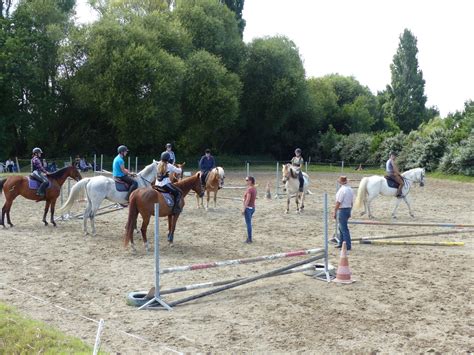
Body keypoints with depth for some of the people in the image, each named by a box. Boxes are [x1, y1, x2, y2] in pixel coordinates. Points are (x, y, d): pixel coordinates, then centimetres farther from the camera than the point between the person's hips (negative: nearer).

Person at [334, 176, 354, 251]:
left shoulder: (342, 190, -18)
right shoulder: (350, 189, 9)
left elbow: (338, 202, -18)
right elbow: (352, 202, 15)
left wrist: (335, 212, -12)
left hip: (342, 210, -9)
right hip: (348, 209, 9)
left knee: (344, 229, -3)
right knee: (341, 227, 21)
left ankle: (347, 246, 1)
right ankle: (341, 243, 30)